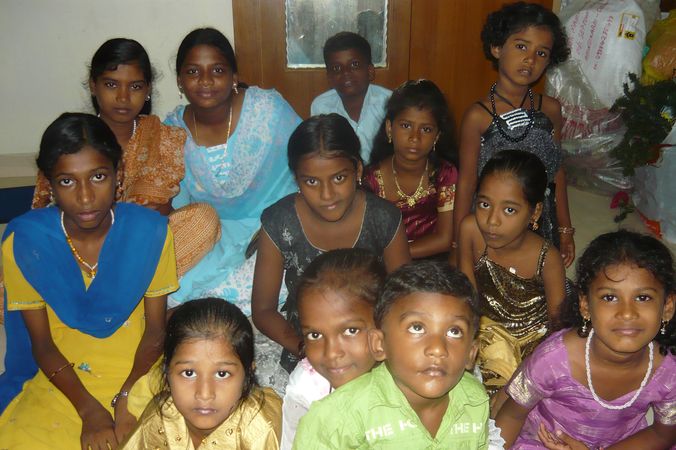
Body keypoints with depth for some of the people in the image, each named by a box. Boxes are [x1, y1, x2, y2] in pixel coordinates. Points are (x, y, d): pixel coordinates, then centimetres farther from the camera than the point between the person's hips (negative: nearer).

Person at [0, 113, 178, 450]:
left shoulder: (149, 231, -10)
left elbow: (156, 328, -3)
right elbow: (41, 343, -4)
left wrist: (128, 397, -17)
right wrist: (89, 409, -16)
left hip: (137, 374, 0)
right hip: (61, 379, 0)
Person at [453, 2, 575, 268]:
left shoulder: (550, 109, 2)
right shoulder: (478, 116, -11)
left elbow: (557, 172, 10)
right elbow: (466, 184, -7)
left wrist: (565, 230, 14)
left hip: (541, 227, 4)